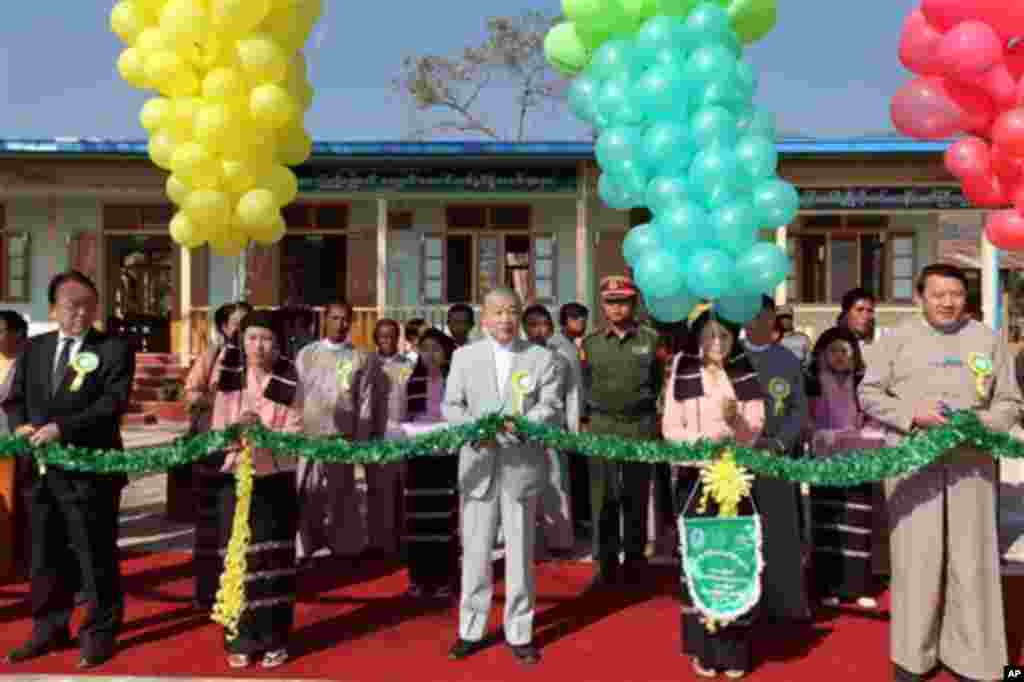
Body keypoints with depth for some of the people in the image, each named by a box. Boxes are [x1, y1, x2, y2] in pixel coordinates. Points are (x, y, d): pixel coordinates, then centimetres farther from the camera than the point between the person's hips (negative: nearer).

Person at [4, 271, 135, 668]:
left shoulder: (114, 349, -5)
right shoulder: (33, 349, 13)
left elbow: (113, 404, -16)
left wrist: (61, 428, -23)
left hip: (89, 471, -5)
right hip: (41, 469, 6)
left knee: (96, 557, 4)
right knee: (46, 557, 17)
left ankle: (99, 634, 21)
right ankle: (49, 629, 34)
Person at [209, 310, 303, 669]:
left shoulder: (290, 384, -5)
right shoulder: (229, 378, 0)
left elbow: (295, 436, -8)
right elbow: (217, 432, 0)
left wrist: (262, 432, -25)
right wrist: (235, 434, -21)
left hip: (276, 482, -1)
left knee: (274, 560, 6)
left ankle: (274, 639, 18)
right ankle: (241, 639, 19)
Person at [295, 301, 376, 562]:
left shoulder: (361, 359, 3)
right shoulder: (306, 354, 6)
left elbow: (365, 404, 1)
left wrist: (360, 443, -3)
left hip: (343, 439, -1)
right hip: (307, 437, 1)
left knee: (340, 498, 7)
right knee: (306, 498, 1)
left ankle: (344, 550, 17)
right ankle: (302, 551, 10)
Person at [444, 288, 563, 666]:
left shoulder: (542, 357, 4)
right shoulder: (464, 355, 8)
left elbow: (552, 408, -3)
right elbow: (450, 405, 5)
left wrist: (520, 424, -22)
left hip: (522, 466, -1)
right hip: (478, 465, 1)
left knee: (520, 552, 8)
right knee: (475, 551, 8)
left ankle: (519, 633, 21)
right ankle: (470, 630, 23)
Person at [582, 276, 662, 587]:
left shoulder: (650, 339, 1)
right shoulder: (591, 342, 5)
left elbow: (659, 380, 6)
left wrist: (643, 403, 1)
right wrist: (585, 418, 8)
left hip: (640, 425, -1)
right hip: (601, 425, 1)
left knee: (636, 498, 7)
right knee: (604, 498, 3)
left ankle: (633, 563, 20)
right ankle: (606, 565, 12)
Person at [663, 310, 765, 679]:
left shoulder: (746, 375, 4)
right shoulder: (682, 374, 2)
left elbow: (753, 432, -1)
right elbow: (669, 428, -3)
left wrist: (734, 418, -21)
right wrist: (701, 442, -19)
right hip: (694, 476, -1)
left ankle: (733, 648, 14)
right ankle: (702, 647, 13)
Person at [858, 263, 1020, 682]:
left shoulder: (988, 339, 8)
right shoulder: (897, 338, 3)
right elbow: (868, 394, 3)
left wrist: (983, 424, -11)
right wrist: (910, 413, -13)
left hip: (970, 461, 2)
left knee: (971, 559, 5)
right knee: (916, 558, 2)